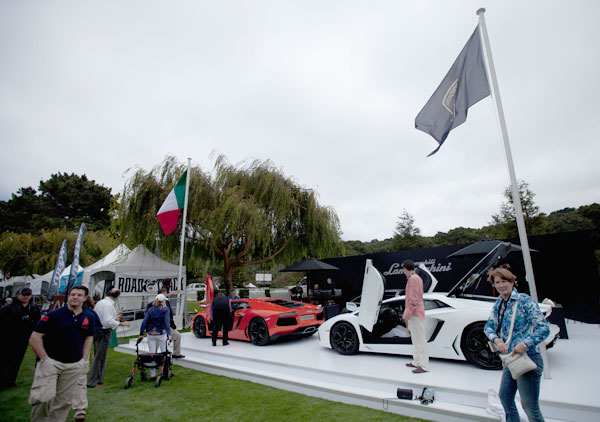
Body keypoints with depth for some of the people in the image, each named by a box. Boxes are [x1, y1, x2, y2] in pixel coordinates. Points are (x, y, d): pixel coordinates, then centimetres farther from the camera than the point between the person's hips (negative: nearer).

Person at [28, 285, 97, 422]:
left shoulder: (89, 317, 3)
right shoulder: (54, 315, -8)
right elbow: (34, 338, -7)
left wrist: (84, 359, 5)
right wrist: (45, 359, -13)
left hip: (74, 365, 3)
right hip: (51, 362, -3)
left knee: (64, 401, 11)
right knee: (45, 398, -12)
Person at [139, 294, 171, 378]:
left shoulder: (150, 309, 9)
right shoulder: (165, 309, -3)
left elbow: (144, 322, 3)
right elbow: (166, 322, -12)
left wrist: (141, 334, 7)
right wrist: (169, 334, -15)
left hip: (151, 334, 4)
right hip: (161, 334, -4)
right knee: (164, 353, 8)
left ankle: (152, 374, 10)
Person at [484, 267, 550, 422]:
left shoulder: (524, 300, -12)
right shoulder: (499, 303, 7)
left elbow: (544, 328, -16)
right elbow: (488, 326, 8)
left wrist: (525, 344, -27)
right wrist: (497, 340, -11)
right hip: (509, 358, 7)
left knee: (530, 406, 2)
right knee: (505, 397, 18)